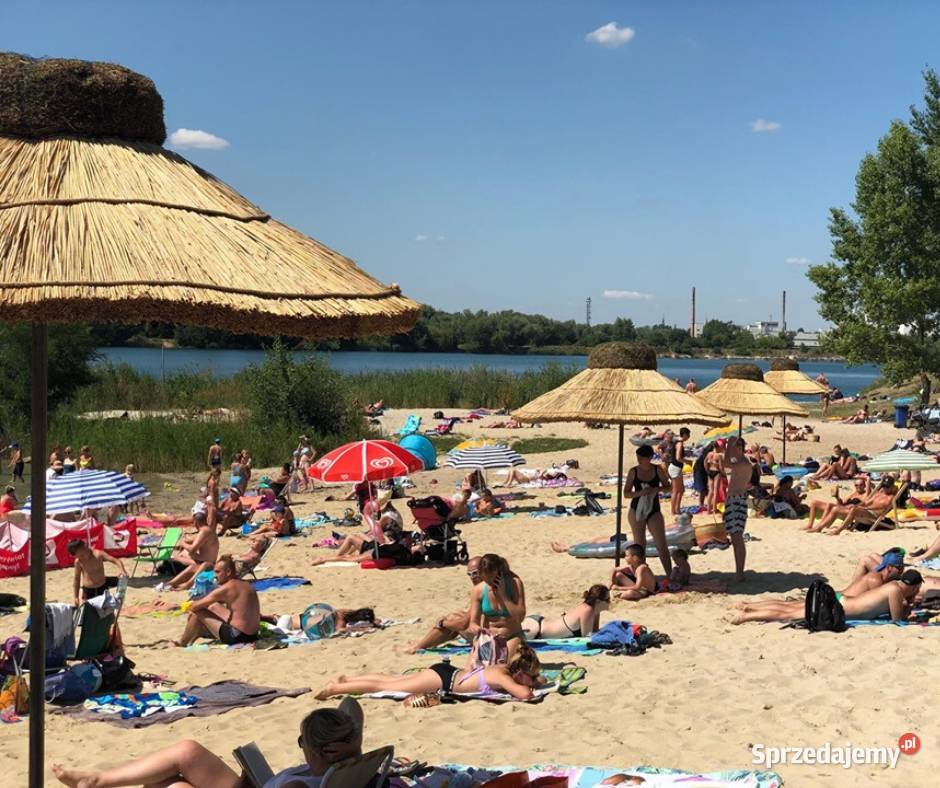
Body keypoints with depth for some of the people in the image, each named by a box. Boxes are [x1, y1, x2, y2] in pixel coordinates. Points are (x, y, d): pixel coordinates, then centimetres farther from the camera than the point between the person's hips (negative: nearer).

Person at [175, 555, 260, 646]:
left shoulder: (226, 589, -13)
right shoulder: (246, 585, 12)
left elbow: (195, 606, -8)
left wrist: (191, 608, 15)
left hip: (236, 636, -9)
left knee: (197, 612, 3)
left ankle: (182, 643, 21)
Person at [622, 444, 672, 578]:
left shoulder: (658, 470, -4)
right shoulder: (633, 472, -5)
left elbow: (668, 486, 6)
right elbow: (626, 493, -3)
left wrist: (656, 489, -15)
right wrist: (639, 493, -22)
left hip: (654, 511, 0)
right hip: (636, 511, 0)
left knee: (662, 545, -6)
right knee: (639, 544, 7)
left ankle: (670, 575, -3)